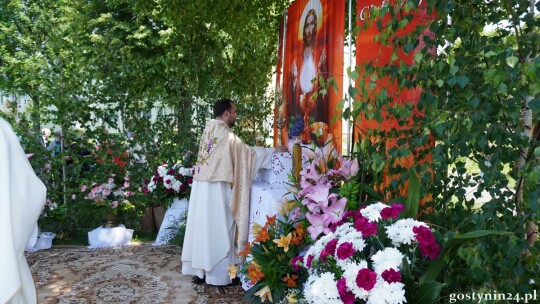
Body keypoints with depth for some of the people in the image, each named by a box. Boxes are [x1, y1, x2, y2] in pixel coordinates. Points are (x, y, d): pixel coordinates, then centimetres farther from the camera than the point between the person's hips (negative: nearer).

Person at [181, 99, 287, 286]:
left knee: (202, 227, 12)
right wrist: (274, 150, 2)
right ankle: (220, 274, 11)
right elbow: (247, 152, -8)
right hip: (216, 188, -8)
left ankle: (199, 270, 21)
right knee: (219, 229, 1)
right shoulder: (225, 134, -13)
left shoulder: (208, 131, 12)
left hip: (201, 186, 8)